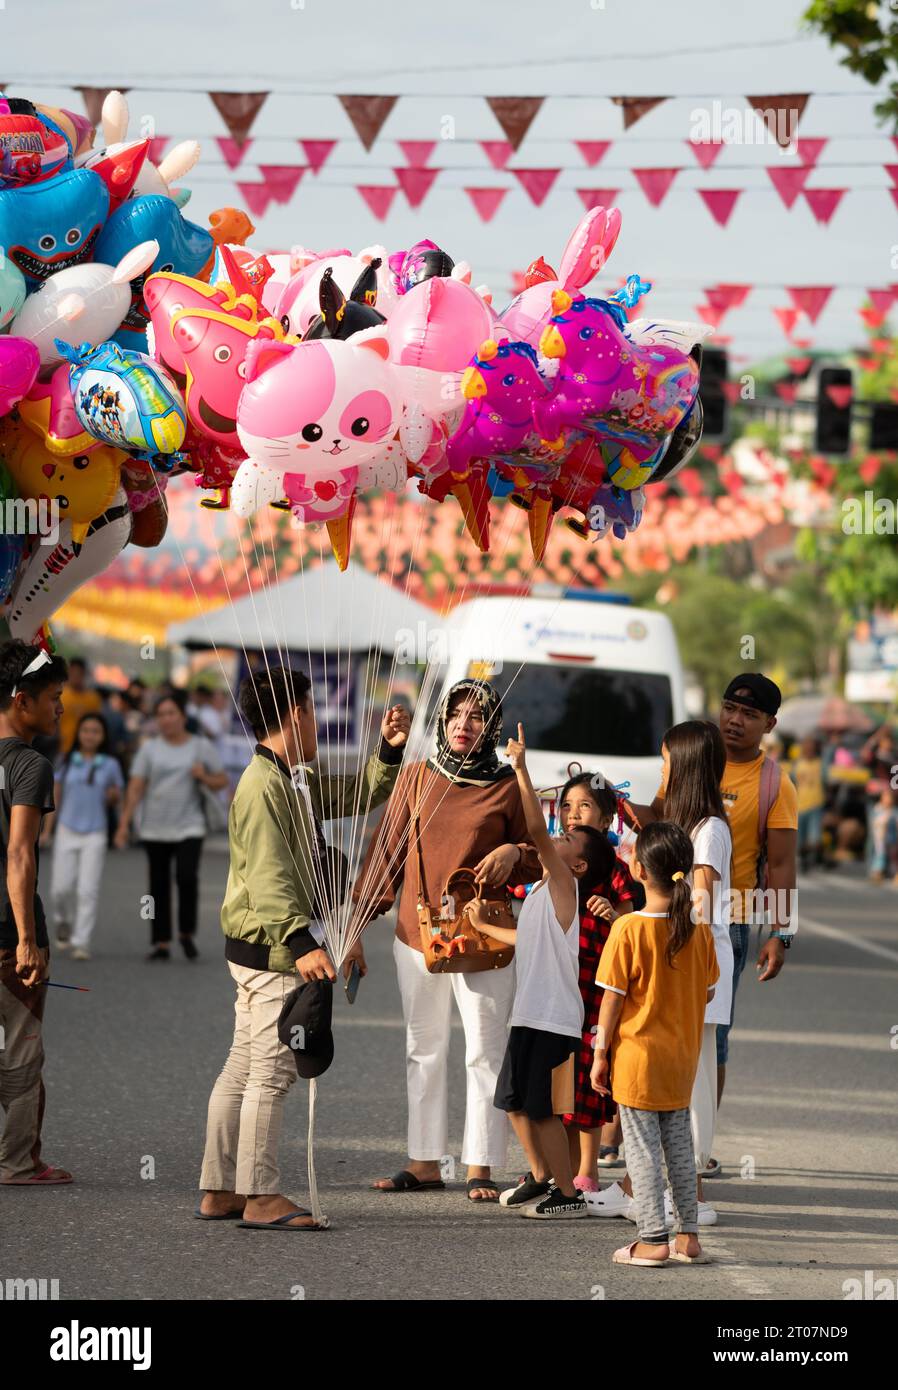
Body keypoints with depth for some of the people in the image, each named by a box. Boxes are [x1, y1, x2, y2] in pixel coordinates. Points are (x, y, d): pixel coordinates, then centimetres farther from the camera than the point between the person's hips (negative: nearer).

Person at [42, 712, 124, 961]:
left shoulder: (110, 765, 4)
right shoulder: (66, 762, 5)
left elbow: (116, 799, 13)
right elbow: (55, 797, 10)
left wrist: (113, 796, -11)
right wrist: (46, 830, 7)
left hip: (95, 833, -1)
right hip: (67, 831, 1)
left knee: (88, 890, -8)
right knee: (61, 888, 1)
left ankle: (81, 942, -6)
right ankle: (62, 923, 31)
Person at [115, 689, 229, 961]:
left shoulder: (201, 747, 5)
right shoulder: (149, 748, 5)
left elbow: (222, 781, 10)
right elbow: (135, 787, 0)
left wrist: (204, 777, -12)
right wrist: (124, 823, -7)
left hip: (189, 827, -1)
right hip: (155, 830, 1)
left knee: (187, 877, -18)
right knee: (159, 886, 4)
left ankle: (186, 934, -1)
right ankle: (160, 943, 10)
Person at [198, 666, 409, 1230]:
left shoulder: (300, 781, 13)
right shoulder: (263, 787, -18)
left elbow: (360, 795, 27)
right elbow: (268, 880, -26)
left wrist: (390, 751, 8)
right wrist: (302, 943, -36)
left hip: (278, 946, 11)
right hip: (271, 948, -11)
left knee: (245, 1068, 13)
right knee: (273, 1070, -7)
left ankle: (219, 1190, 18)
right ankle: (260, 1195, -4)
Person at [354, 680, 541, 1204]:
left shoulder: (508, 787, 1)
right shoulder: (417, 777, 7)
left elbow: (538, 863, 9)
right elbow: (388, 849, 10)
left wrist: (514, 854, -14)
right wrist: (362, 914, 4)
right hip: (418, 933, 3)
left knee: (485, 1053, -3)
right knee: (424, 1052, 10)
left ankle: (482, 1168, 1)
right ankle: (425, 1163, 17)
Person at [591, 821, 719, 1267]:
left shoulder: (628, 929, -17)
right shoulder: (699, 929, -3)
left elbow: (612, 999, -14)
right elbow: (707, 992, 6)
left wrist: (601, 1054, -5)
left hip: (637, 1057, -5)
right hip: (683, 1058, 5)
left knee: (642, 1146, 2)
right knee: (679, 1143, 15)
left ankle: (652, 1241, 3)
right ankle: (688, 1236, 19)